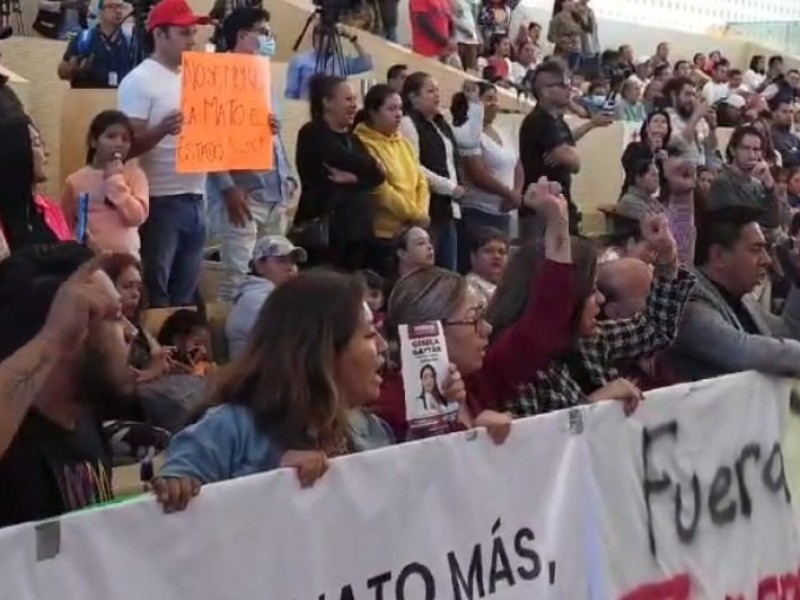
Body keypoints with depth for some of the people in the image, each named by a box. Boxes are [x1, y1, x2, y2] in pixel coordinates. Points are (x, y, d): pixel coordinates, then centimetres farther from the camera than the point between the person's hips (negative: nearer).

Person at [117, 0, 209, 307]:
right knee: (155, 292, -3)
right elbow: (129, 145, -13)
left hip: (195, 198, 7)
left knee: (185, 293, 13)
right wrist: (162, 130, -32)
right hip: (161, 200, -7)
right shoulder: (140, 80, -8)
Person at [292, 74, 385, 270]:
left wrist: (352, 178, -14)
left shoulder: (353, 139, 19)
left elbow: (378, 175, 4)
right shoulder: (313, 135, -4)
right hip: (323, 231, -7)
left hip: (356, 230, 7)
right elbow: (353, 163, -16)